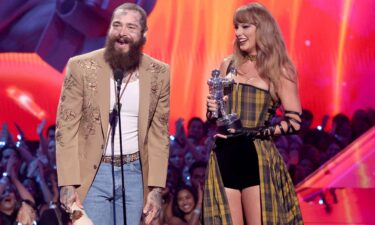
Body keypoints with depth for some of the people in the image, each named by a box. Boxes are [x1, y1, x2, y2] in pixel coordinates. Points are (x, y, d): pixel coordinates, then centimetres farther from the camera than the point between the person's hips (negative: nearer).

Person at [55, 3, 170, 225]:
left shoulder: (159, 73, 0)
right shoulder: (81, 67, -7)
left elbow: (160, 134, 5)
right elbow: (66, 128, -6)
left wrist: (157, 187, -2)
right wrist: (68, 182, -13)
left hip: (135, 174, 2)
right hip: (91, 173, -2)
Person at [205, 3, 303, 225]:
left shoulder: (279, 70, 1)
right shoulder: (228, 65, 13)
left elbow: (294, 121, -4)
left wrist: (255, 132, -13)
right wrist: (212, 109, -1)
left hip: (257, 159, -4)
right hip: (225, 158, 4)